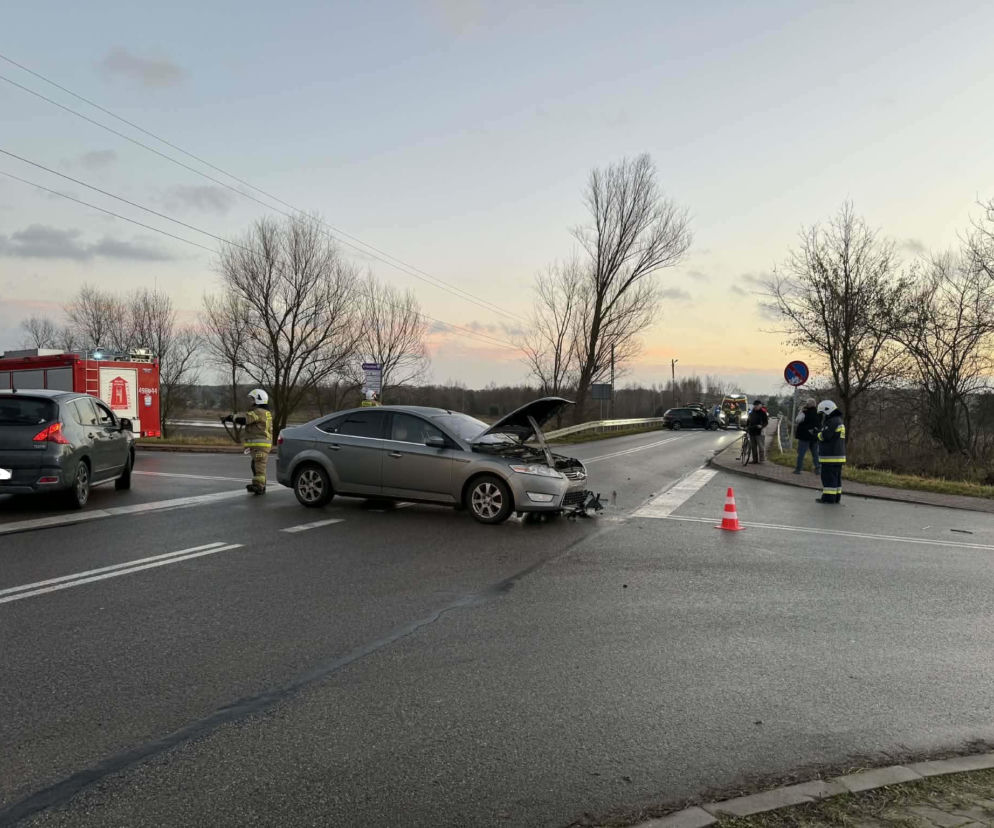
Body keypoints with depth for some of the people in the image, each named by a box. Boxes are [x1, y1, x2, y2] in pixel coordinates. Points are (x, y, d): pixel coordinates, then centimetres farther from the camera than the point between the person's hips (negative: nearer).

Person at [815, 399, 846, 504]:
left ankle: (829, 497, -5)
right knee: (836, 477, 13)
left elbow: (824, 436, -20)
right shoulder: (839, 421, 17)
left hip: (831, 456, -10)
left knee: (829, 477, -6)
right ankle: (836, 497, 17)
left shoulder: (833, 422, -16)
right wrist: (821, 433, 12)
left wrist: (818, 433, 0)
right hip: (839, 455, 10)